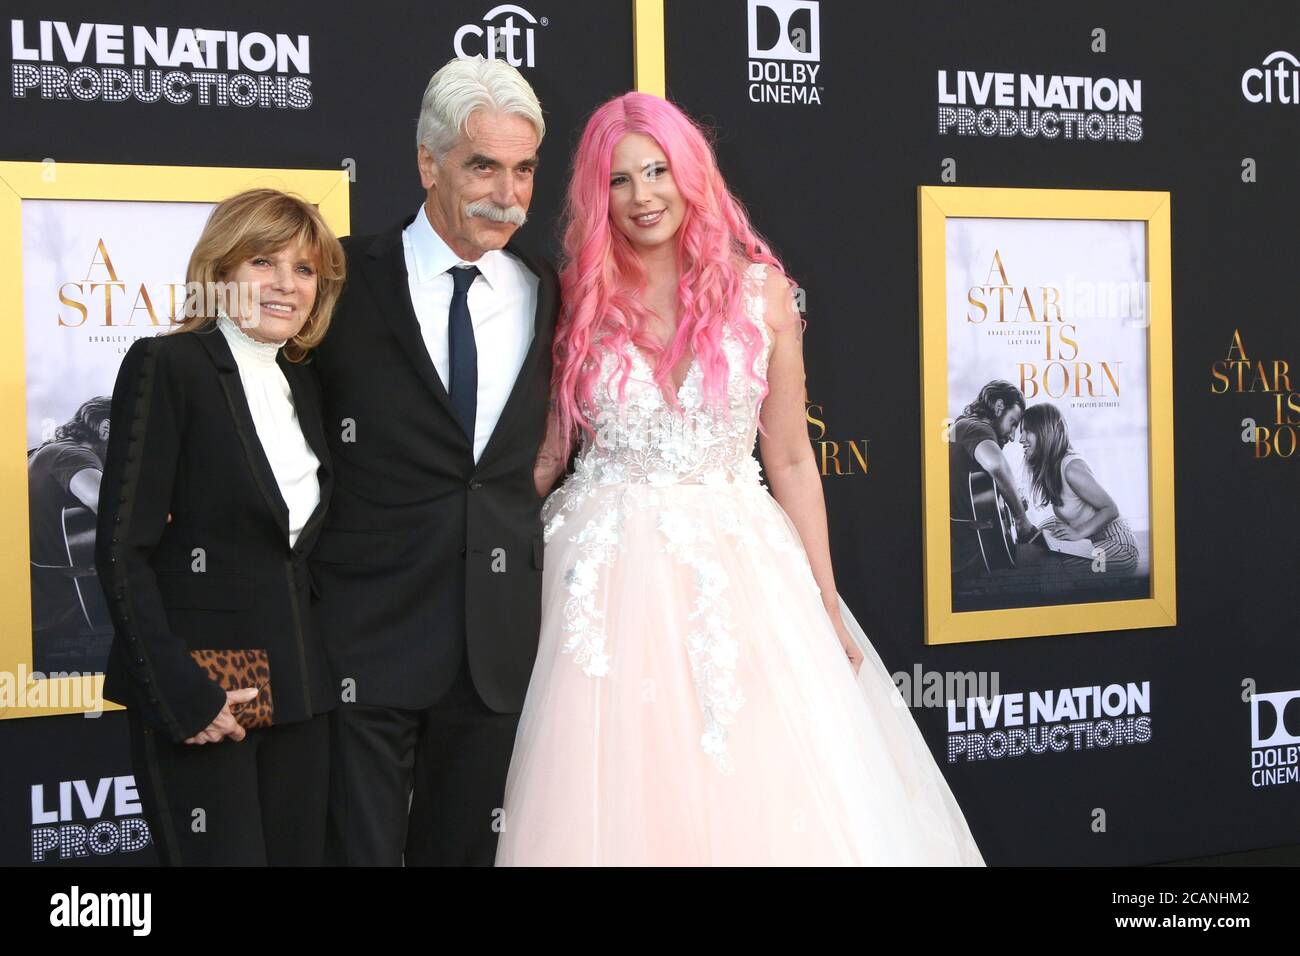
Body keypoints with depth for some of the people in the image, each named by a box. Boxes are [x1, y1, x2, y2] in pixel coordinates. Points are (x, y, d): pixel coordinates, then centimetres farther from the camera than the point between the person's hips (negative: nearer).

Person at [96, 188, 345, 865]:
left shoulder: (301, 382, 13)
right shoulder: (167, 366, -7)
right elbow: (121, 548, -12)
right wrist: (182, 694, -16)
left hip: (296, 692, 6)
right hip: (197, 696, -6)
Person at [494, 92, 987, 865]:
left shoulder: (759, 291, 3)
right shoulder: (578, 301, 3)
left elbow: (790, 458, 5)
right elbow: (544, 454, 7)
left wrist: (827, 605, 3)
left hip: (739, 566, 0)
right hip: (611, 573, 0)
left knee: (763, 790, -2)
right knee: (620, 797, -1)